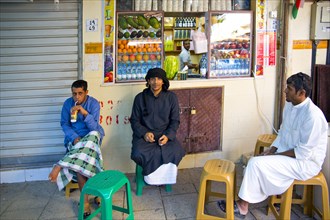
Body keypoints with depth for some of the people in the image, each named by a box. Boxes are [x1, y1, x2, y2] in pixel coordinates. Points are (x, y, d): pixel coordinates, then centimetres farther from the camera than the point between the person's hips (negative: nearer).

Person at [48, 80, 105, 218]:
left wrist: (85, 113, -30)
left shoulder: (94, 103, -6)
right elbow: (64, 124, 2)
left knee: (93, 135, -41)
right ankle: (85, 201, -24)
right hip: (74, 138, 1)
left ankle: (60, 166, -41)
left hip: (91, 136, -1)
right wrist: (75, 137, -16)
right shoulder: (68, 103, 1)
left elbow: (94, 127, -13)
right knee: (79, 160, -30)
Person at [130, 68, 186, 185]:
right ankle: (152, 177, -1)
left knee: (176, 152, -29)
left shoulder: (171, 97, 2)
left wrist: (168, 135, -16)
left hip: (165, 134, 1)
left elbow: (175, 121, 3)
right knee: (139, 153, -32)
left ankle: (163, 177, 1)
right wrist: (144, 133, -17)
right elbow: (134, 120, 4)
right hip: (144, 134, 0)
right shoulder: (140, 98, 2)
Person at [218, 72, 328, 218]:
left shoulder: (313, 115, -26)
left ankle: (242, 206, -7)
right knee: (254, 162, -9)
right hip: (286, 153, 9)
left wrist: (275, 155, -17)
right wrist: (271, 150, -1)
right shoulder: (289, 105, 2)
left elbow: (304, 153, -24)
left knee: (256, 163, -21)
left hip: (306, 162, -8)